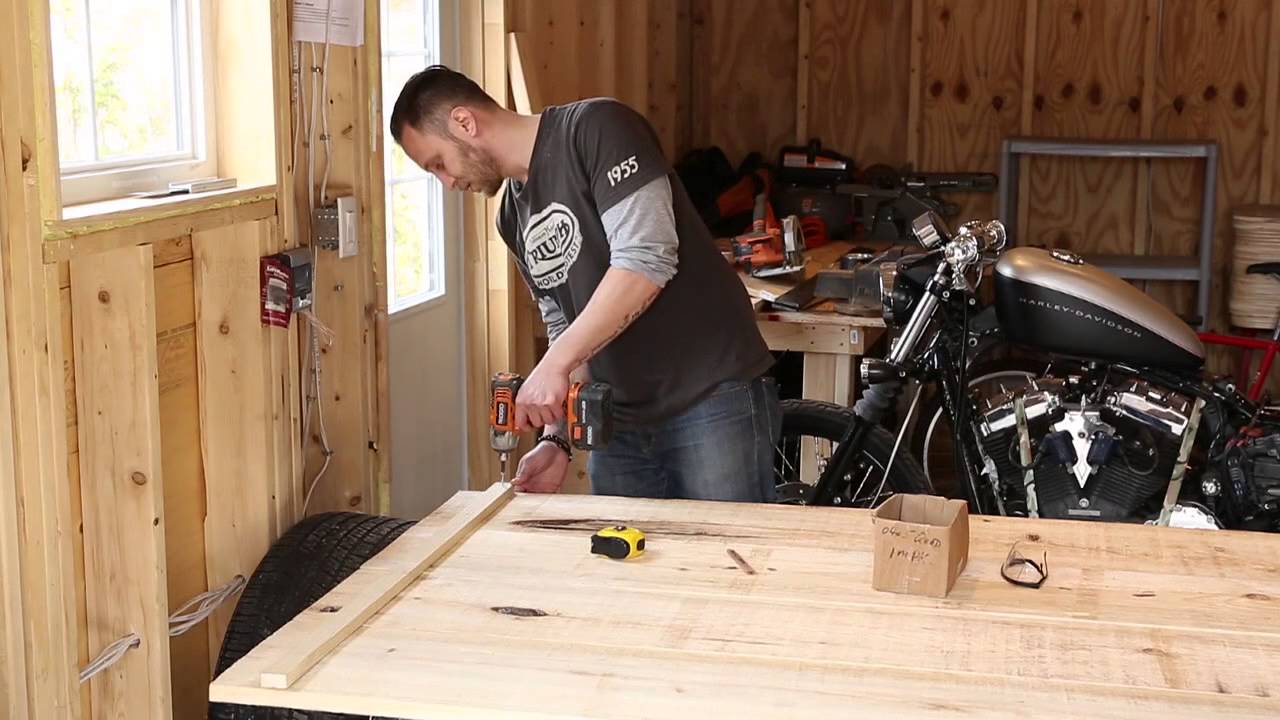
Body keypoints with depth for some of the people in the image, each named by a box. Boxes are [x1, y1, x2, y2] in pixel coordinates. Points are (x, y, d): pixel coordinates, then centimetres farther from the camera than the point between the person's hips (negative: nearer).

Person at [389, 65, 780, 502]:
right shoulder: (514, 218, 14)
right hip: (622, 423, 7)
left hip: (713, 401, -7)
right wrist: (557, 438, 1)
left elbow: (648, 258, -21)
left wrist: (554, 365, -20)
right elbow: (564, 328, 15)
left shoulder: (595, 128, -10)